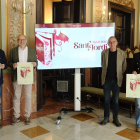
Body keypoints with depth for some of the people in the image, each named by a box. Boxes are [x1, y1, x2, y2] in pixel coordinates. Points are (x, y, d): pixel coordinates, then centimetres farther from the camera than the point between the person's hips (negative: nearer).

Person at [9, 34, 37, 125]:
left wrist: (35, 64, -14)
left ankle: (27, 116, 18)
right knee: (16, 97, 7)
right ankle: (16, 116, 20)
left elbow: (36, 62, 9)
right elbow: (10, 63, 7)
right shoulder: (13, 51, 6)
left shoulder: (32, 51, 7)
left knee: (28, 97, 5)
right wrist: (13, 65, -15)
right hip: (17, 77, 0)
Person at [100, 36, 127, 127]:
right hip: (106, 80, 1)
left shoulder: (121, 53, -2)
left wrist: (119, 75, 6)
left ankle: (115, 118, 22)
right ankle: (106, 118, 21)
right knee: (107, 99, 8)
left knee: (116, 100, 7)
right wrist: (105, 73, 10)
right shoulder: (104, 52, 0)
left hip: (116, 80, 0)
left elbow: (124, 66, 7)